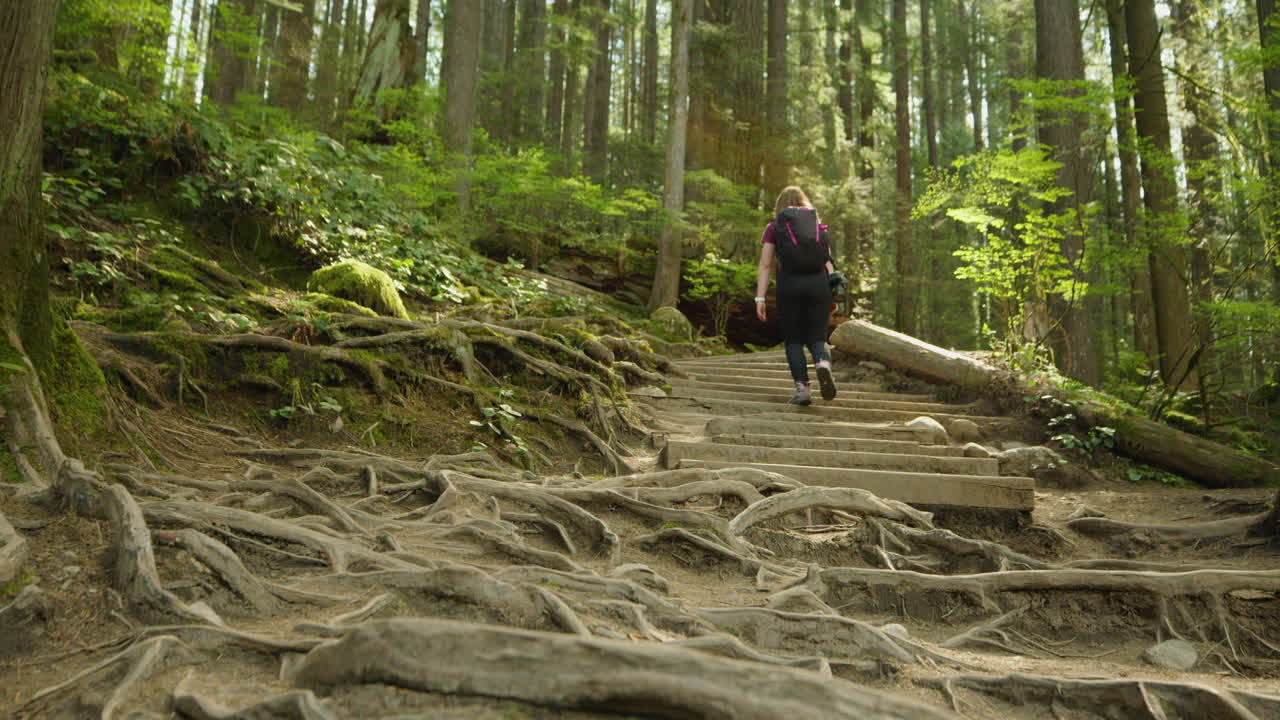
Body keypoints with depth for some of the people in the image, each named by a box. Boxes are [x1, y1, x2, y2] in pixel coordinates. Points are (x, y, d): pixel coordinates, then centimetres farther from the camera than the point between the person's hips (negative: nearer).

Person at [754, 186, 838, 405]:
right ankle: (823, 363, -23)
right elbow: (828, 263, 7)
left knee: (793, 340, 9)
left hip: (789, 285, -2)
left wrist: (760, 299, -1)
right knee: (816, 338, 9)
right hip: (818, 283, 2)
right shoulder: (819, 227, 18)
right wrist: (834, 295, 3)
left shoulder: (773, 228, 11)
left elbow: (765, 265, 2)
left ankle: (802, 388, -2)